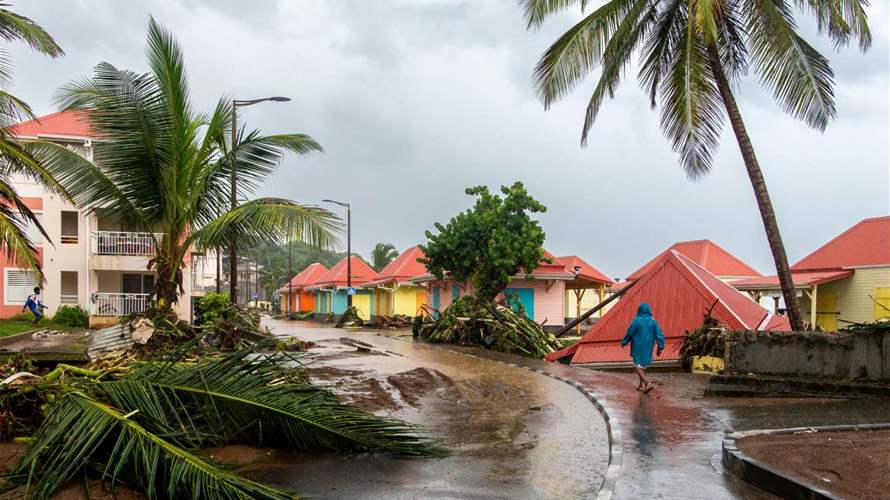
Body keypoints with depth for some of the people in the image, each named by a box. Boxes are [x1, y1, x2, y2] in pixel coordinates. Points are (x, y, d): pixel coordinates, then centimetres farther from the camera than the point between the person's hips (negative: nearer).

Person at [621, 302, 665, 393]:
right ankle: (641, 385, 26)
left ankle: (648, 383, -17)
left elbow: (629, 334, -6)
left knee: (637, 366, 0)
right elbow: (659, 335, -4)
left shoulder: (636, 321, -13)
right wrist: (660, 347, 0)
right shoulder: (653, 321, -1)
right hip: (648, 348, 5)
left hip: (638, 347, -5)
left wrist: (623, 342, 10)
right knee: (642, 365, 21)